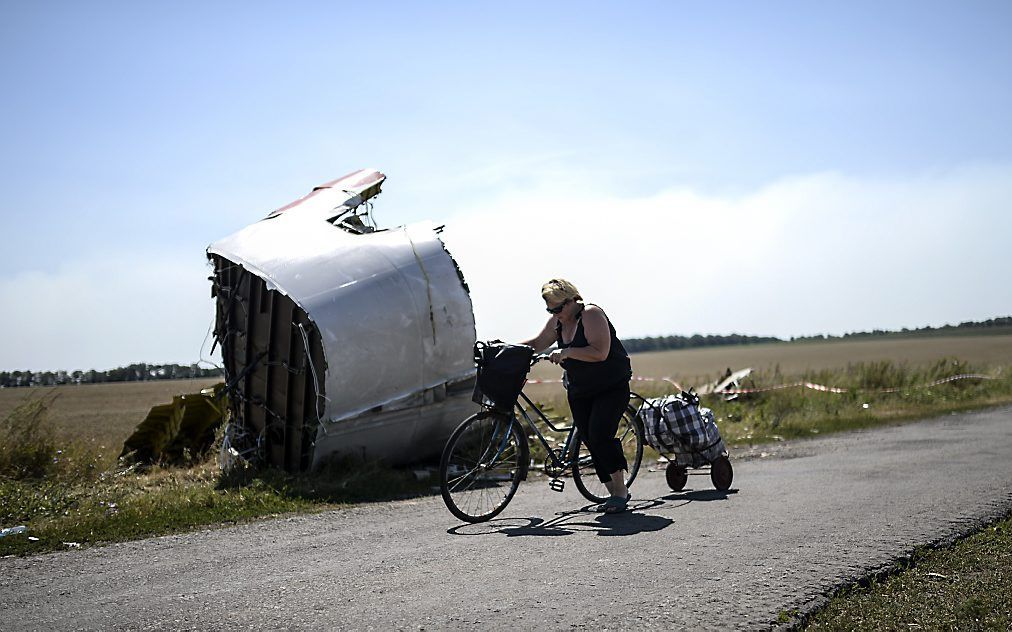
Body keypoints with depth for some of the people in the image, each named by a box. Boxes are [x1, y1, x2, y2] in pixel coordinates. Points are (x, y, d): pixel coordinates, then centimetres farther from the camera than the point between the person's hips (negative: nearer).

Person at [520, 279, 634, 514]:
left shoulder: (591, 314, -19)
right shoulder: (558, 321, 4)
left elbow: (600, 352, -28)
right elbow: (537, 343, 15)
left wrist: (566, 352, -33)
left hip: (611, 388, -8)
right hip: (579, 392, 8)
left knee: (600, 436, -20)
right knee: (590, 441, 2)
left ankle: (621, 490, -10)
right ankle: (614, 493, 9)